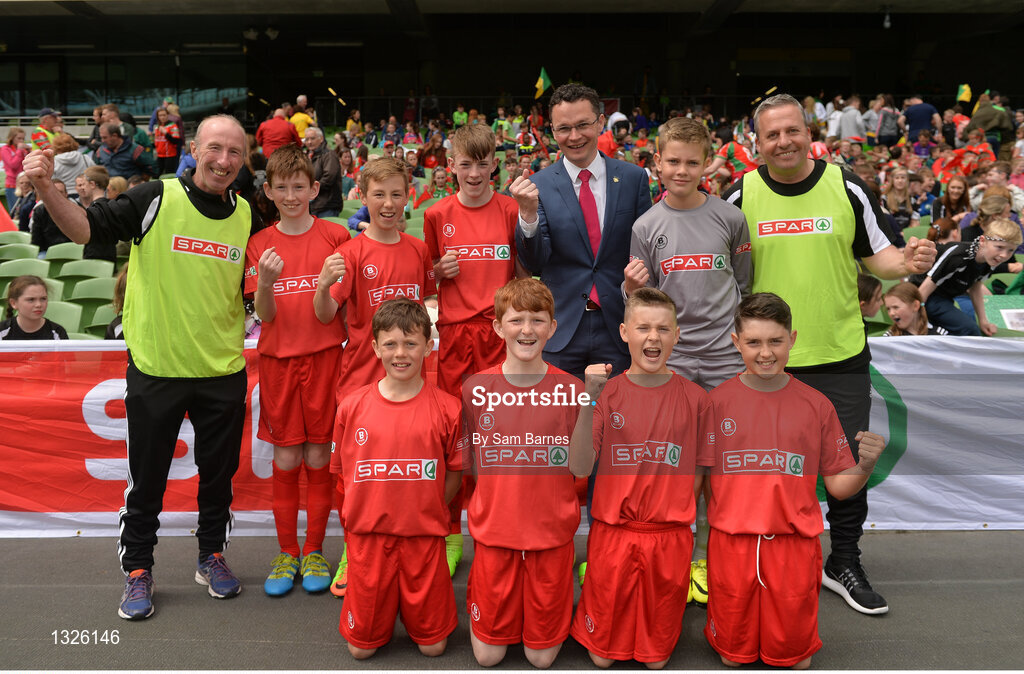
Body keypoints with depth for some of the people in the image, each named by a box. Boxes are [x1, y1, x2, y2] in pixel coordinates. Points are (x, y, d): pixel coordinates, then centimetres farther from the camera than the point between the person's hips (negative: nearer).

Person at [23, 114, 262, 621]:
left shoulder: (247, 217, 3)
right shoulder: (156, 199, -8)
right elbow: (85, 228, -12)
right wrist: (45, 188, -26)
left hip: (224, 372, 3)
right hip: (155, 368, -2)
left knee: (219, 472, 15)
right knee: (147, 476, 10)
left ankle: (211, 556, 36)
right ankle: (137, 570, 28)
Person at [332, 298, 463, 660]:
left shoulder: (446, 407, -7)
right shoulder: (352, 406, -2)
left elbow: (455, 472, 3)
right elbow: (344, 471, 8)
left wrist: (424, 512, -1)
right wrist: (367, 511, 1)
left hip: (424, 535, -1)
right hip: (368, 535, 1)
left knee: (433, 646, 6)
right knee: (361, 646, 9)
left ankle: (415, 603, 35)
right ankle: (385, 602, 37)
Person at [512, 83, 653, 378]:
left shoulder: (634, 178, 3)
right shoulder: (539, 185, -1)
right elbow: (534, 263, -7)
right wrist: (528, 214, -23)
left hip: (618, 330, 1)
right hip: (560, 330, -1)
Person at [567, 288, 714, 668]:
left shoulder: (694, 398, -2)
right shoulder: (606, 392, -5)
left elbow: (699, 473, 6)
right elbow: (579, 468, -14)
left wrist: (674, 515, -5)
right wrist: (589, 401, -23)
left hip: (670, 538, 1)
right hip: (613, 534, -1)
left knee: (658, 658, 13)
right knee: (603, 655, 10)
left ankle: (655, 648, 43)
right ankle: (602, 644, 40)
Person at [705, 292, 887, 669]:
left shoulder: (815, 405, 0)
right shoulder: (717, 401, -3)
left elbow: (838, 486, 3)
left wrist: (866, 464, -15)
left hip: (794, 547, 1)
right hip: (731, 544, 0)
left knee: (794, 657, 11)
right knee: (732, 654, 12)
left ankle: (791, 654, 42)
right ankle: (735, 642, 43)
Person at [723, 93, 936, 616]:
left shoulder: (846, 187, 0)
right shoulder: (742, 196, -1)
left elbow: (877, 255, 7)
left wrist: (909, 261, -15)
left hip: (840, 355, 1)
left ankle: (844, 563, 28)